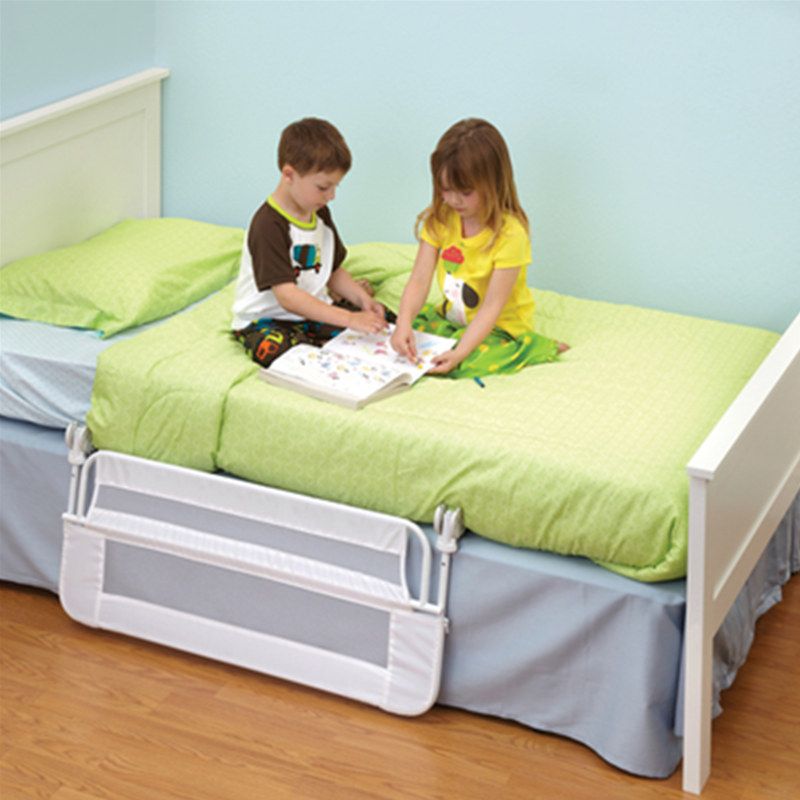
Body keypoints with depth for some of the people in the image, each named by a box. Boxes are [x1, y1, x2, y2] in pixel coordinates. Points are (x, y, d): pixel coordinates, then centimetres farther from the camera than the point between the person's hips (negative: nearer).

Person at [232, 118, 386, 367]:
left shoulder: (319, 213, 8)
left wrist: (363, 300, -4)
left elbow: (334, 271, 17)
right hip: (267, 320, -7)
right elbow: (287, 296, -29)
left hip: (313, 309, 7)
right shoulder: (268, 225, -21)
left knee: (380, 317, -11)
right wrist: (350, 319, -32)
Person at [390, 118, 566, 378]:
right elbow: (419, 281, -10)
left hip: (501, 325, -5)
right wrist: (404, 323, -29)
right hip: (451, 317, 5)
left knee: (467, 365, -32)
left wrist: (460, 352, -34)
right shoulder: (439, 220, -5)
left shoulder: (510, 233, -22)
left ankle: (538, 348, -6)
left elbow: (492, 306, -23)